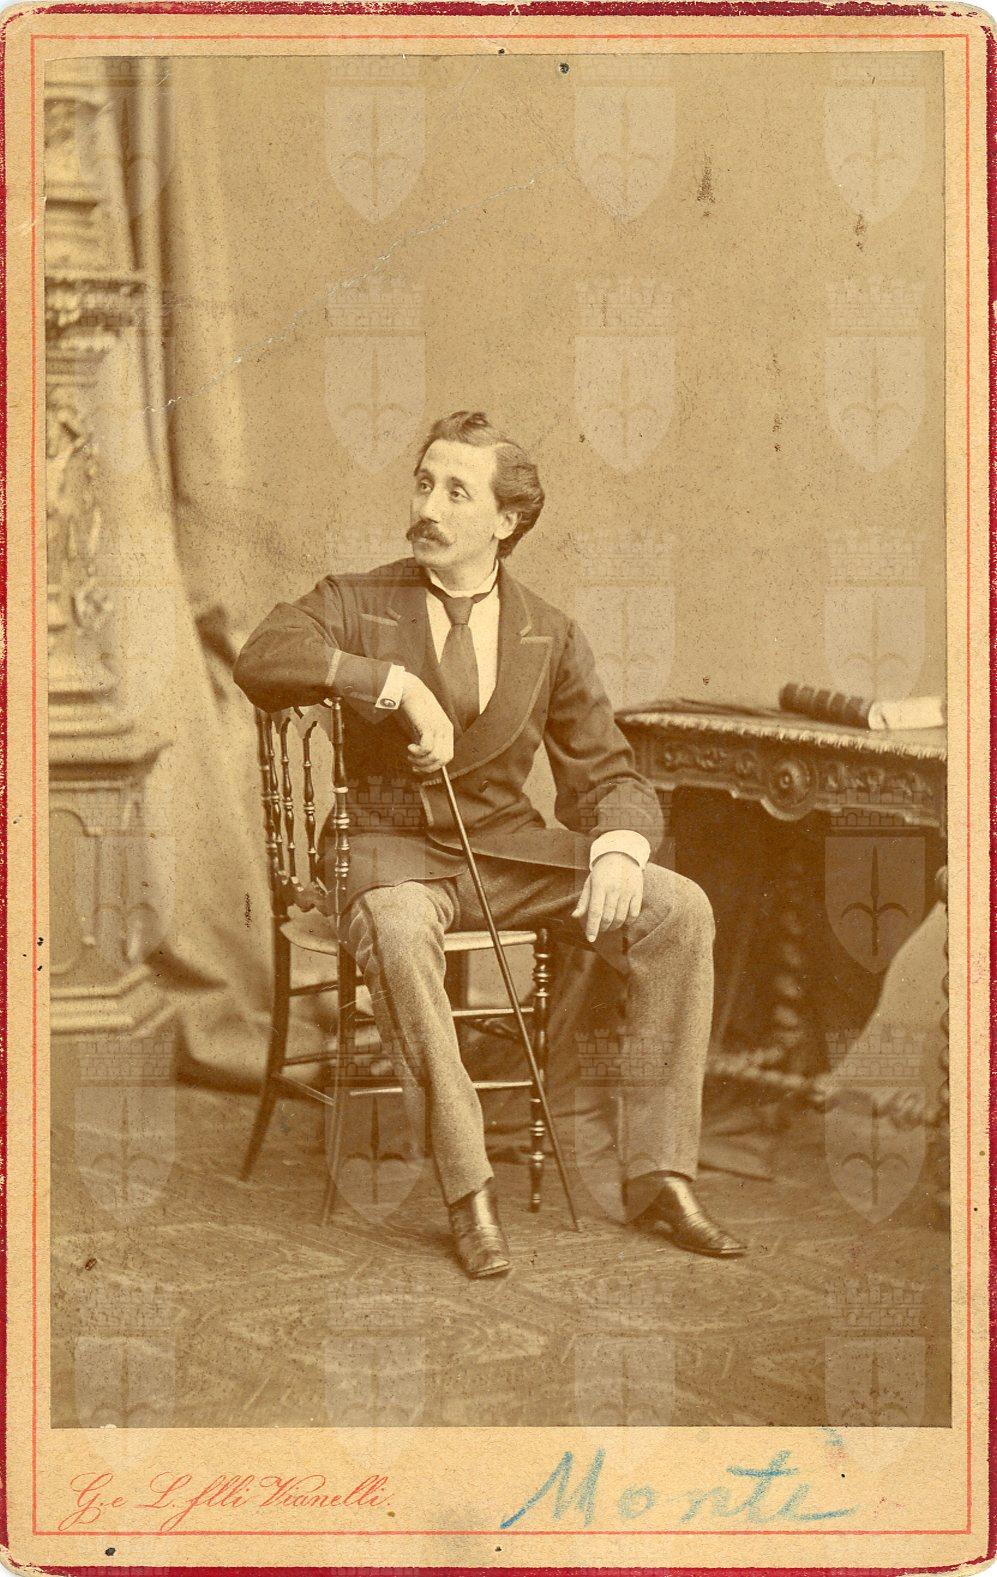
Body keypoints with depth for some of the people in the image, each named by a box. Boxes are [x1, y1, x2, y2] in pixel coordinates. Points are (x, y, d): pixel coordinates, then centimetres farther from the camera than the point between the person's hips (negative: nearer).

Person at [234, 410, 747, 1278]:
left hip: (509, 845, 3)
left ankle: (658, 1178, -13)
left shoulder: (551, 636, 7)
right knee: (397, 932, -39)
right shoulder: (358, 603, 1)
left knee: (679, 908, -18)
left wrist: (618, 849, -20)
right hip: (396, 848, -3)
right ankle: (469, 1191, -29)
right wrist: (398, 682, -27)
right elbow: (261, 659, -19)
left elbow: (608, 773, 3)